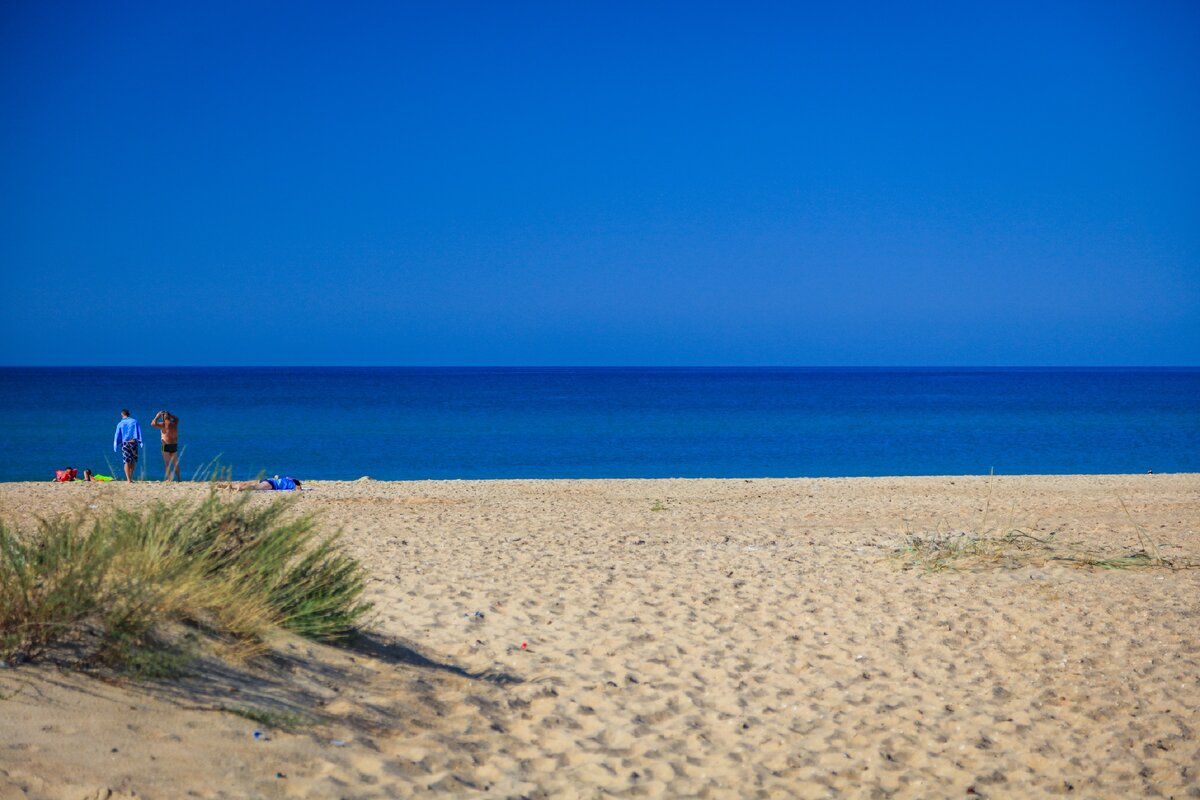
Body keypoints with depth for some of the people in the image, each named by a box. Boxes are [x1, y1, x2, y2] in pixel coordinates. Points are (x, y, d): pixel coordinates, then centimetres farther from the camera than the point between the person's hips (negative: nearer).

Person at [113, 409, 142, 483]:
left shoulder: (120, 424, 4)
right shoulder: (134, 421, 4)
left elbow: (117, 436, 4)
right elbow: (139, 432, -1)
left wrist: (116, 447, 8)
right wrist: (140, 442, -2)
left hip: (125, 443, 0)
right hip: (134, 443, 0)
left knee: (127, 462, 1)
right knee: (133, 461, 14)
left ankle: (129, 479, -6)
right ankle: (130, 478, 14)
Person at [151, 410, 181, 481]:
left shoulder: (164, 424, -10)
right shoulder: (175, 424, 8)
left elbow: (153, 424, -17)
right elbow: (176, 418, 31)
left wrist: (157, 417, -3)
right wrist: (169, 414, 24)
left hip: (166, 446, -6)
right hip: (174, 445, 6)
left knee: (167, 463, -3)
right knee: (175, 463, 13)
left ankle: (169, 478, -9)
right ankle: (178, 478, 15)